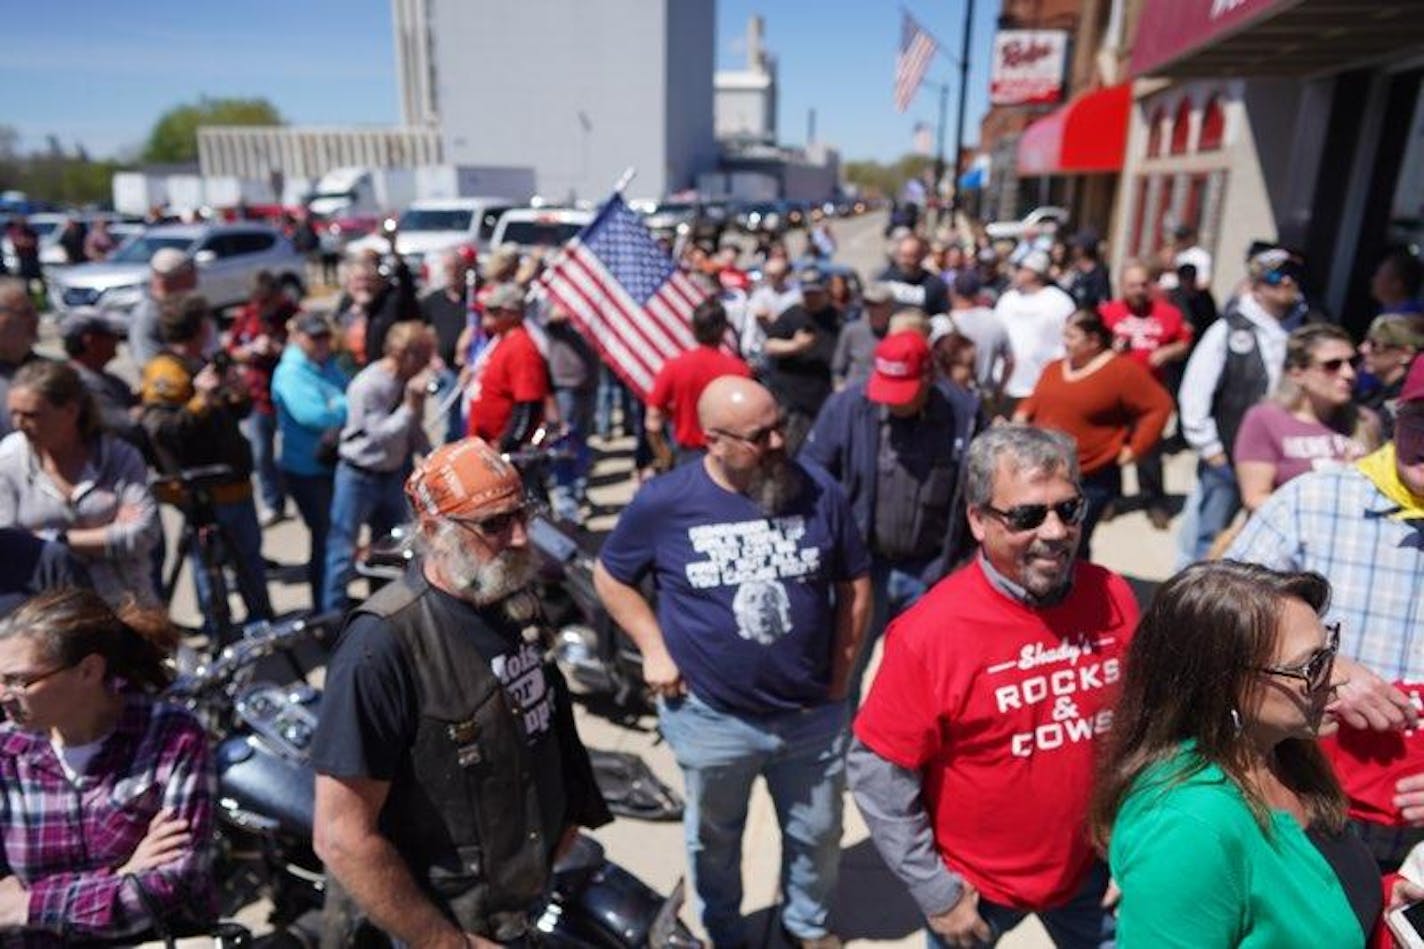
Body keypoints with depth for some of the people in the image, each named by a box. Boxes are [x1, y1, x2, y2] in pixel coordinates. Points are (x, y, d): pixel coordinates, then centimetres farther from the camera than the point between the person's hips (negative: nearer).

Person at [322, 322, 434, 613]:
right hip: (359, 477, -7)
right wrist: (410, 406, -30)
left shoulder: (409, 382, 0)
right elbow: (380, 436, -25)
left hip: (393, 475, 7)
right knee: (344, 550, 2)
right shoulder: (368, 386, -21)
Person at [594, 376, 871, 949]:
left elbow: (854, 583, 2)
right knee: (714, 839, 22)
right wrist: (655, 649, -6)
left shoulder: (819, 491, -10)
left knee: (817, 833, 22)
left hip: (813, 712, 2)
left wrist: (840, 672, 0)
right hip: (710, 717, -1)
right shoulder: (664, 502, -14)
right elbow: (610, 578, 1)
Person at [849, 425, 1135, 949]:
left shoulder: (1113, 598, -11)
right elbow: (877, 772, -18)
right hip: (974, 884, -3)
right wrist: (934, 891, -12)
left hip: (1092, 867, 4)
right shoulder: (931, 631, -26)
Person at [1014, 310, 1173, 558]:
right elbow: (1035, 400, 23)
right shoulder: (1054, 368, 9)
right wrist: (1020, 416, 3)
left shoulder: (1122, 371, -9)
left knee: (1073, 546, -1)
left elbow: (1159, 407, -9)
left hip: (1092, 479, -6)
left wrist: (1132, 449, -10)